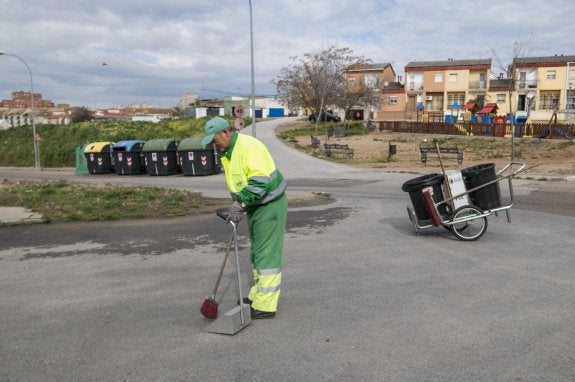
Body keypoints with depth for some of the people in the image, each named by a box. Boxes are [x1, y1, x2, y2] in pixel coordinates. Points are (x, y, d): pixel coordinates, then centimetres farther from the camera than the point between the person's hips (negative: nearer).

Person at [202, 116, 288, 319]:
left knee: (267, 254, -7)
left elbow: (260, 181, -29)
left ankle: (265, 306, 0)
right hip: (254, 205, 10)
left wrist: (239, 205, -28)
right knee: (256, 253, 18)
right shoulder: (225, 152, 9)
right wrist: (238, 205, 9)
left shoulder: (249, 146, -22)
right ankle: (257, 295, 32)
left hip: (270, 204, -10)